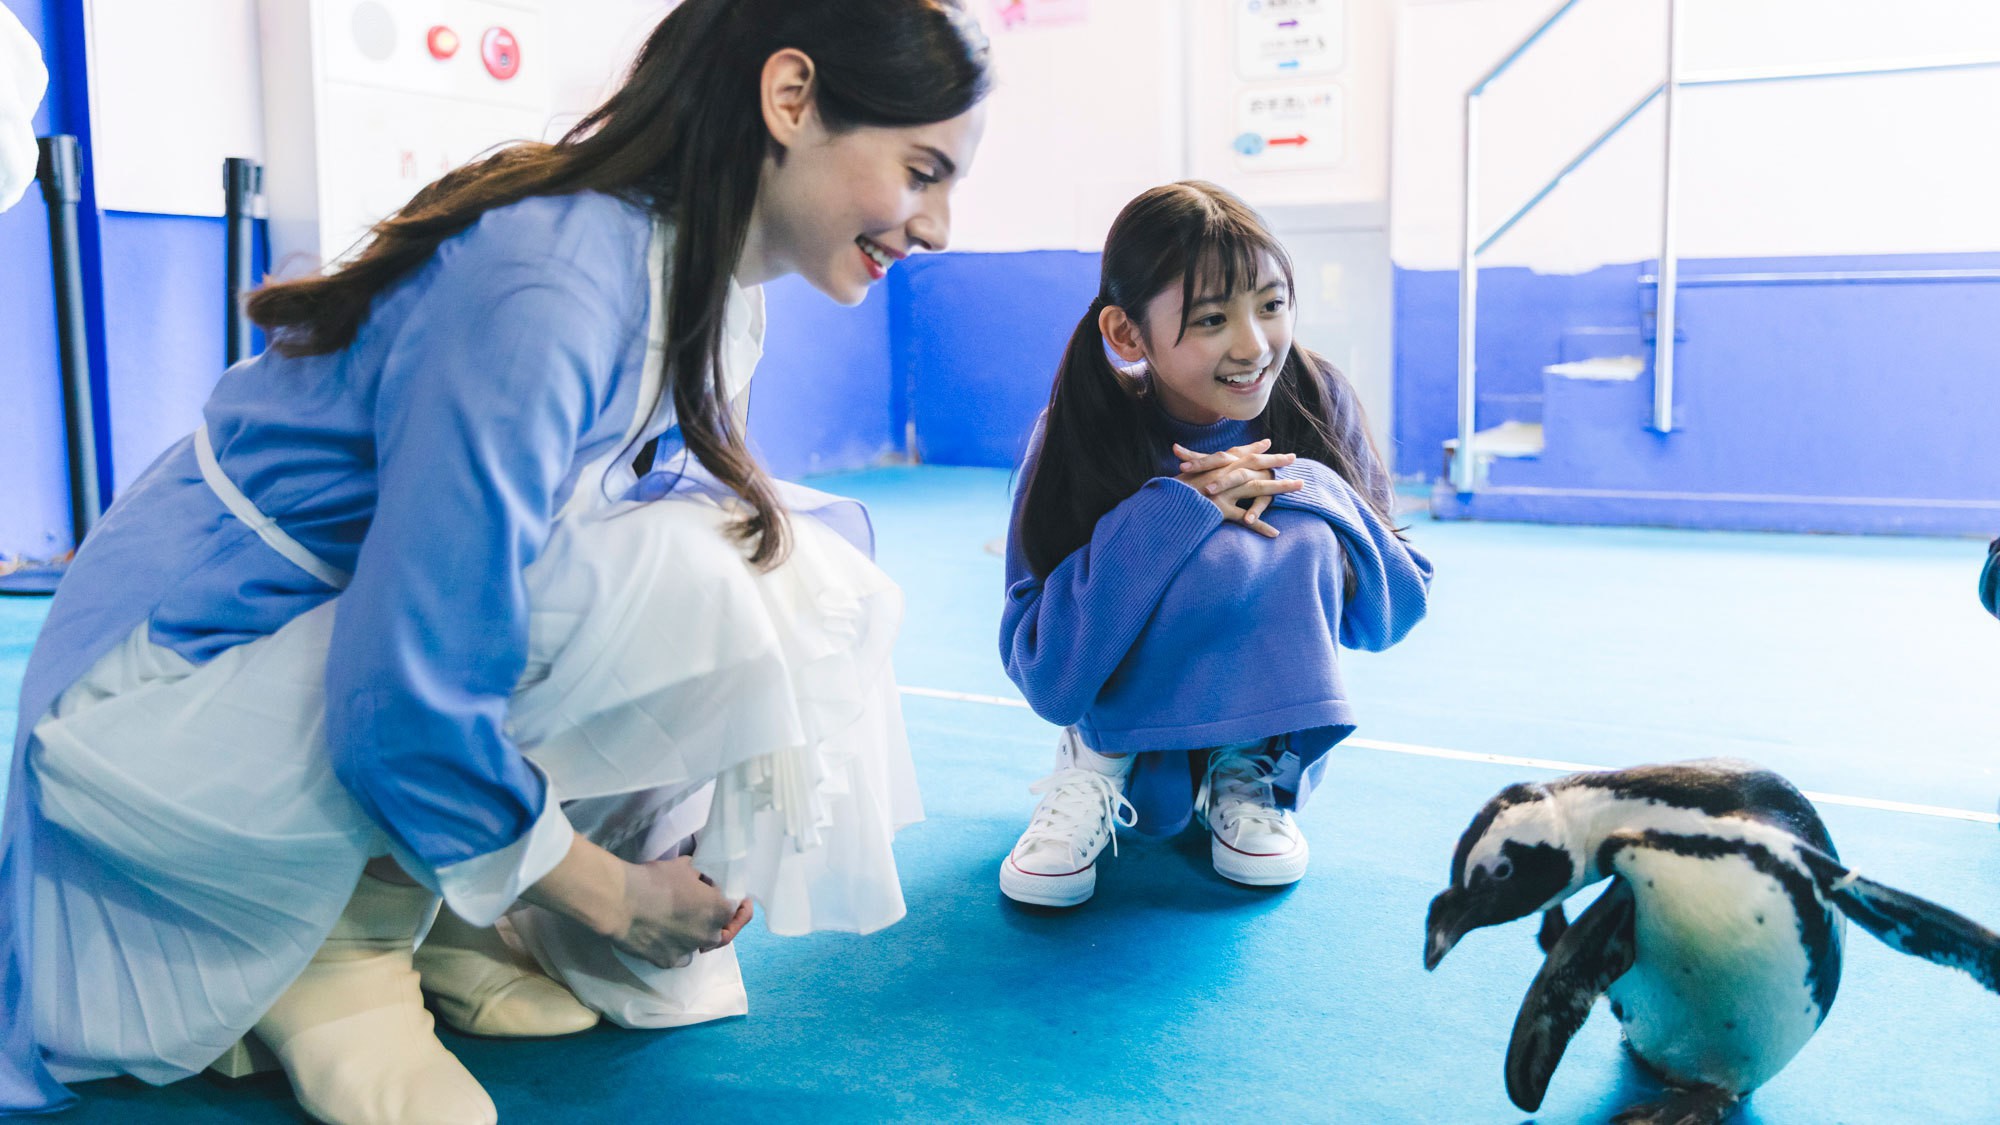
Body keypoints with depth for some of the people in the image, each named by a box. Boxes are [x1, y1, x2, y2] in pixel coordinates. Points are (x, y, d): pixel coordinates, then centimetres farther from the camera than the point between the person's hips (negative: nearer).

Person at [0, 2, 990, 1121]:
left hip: (357, 617, 8)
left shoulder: (712, 279, -2)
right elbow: (404, 706, -31)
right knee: (679, 577, -28)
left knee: (796, 555, -2)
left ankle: (460, 927, 3)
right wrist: (608, 893, -16)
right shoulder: (552, 292, -31)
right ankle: (341, 939, -8)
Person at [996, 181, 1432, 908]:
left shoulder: (1314, 399, -13)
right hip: (1127, 723, -2)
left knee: (1296, 538, -27)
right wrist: (1172, 509, -32)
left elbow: (1401, 607, -10)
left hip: (1269, 716, 3)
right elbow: (1042, 676, -27)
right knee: (1208, 555, -32)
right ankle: (1094, 766, -8)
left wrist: (1299, 490, -27)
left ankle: (1246, 772, -7)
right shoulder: (1079, 436, -20)